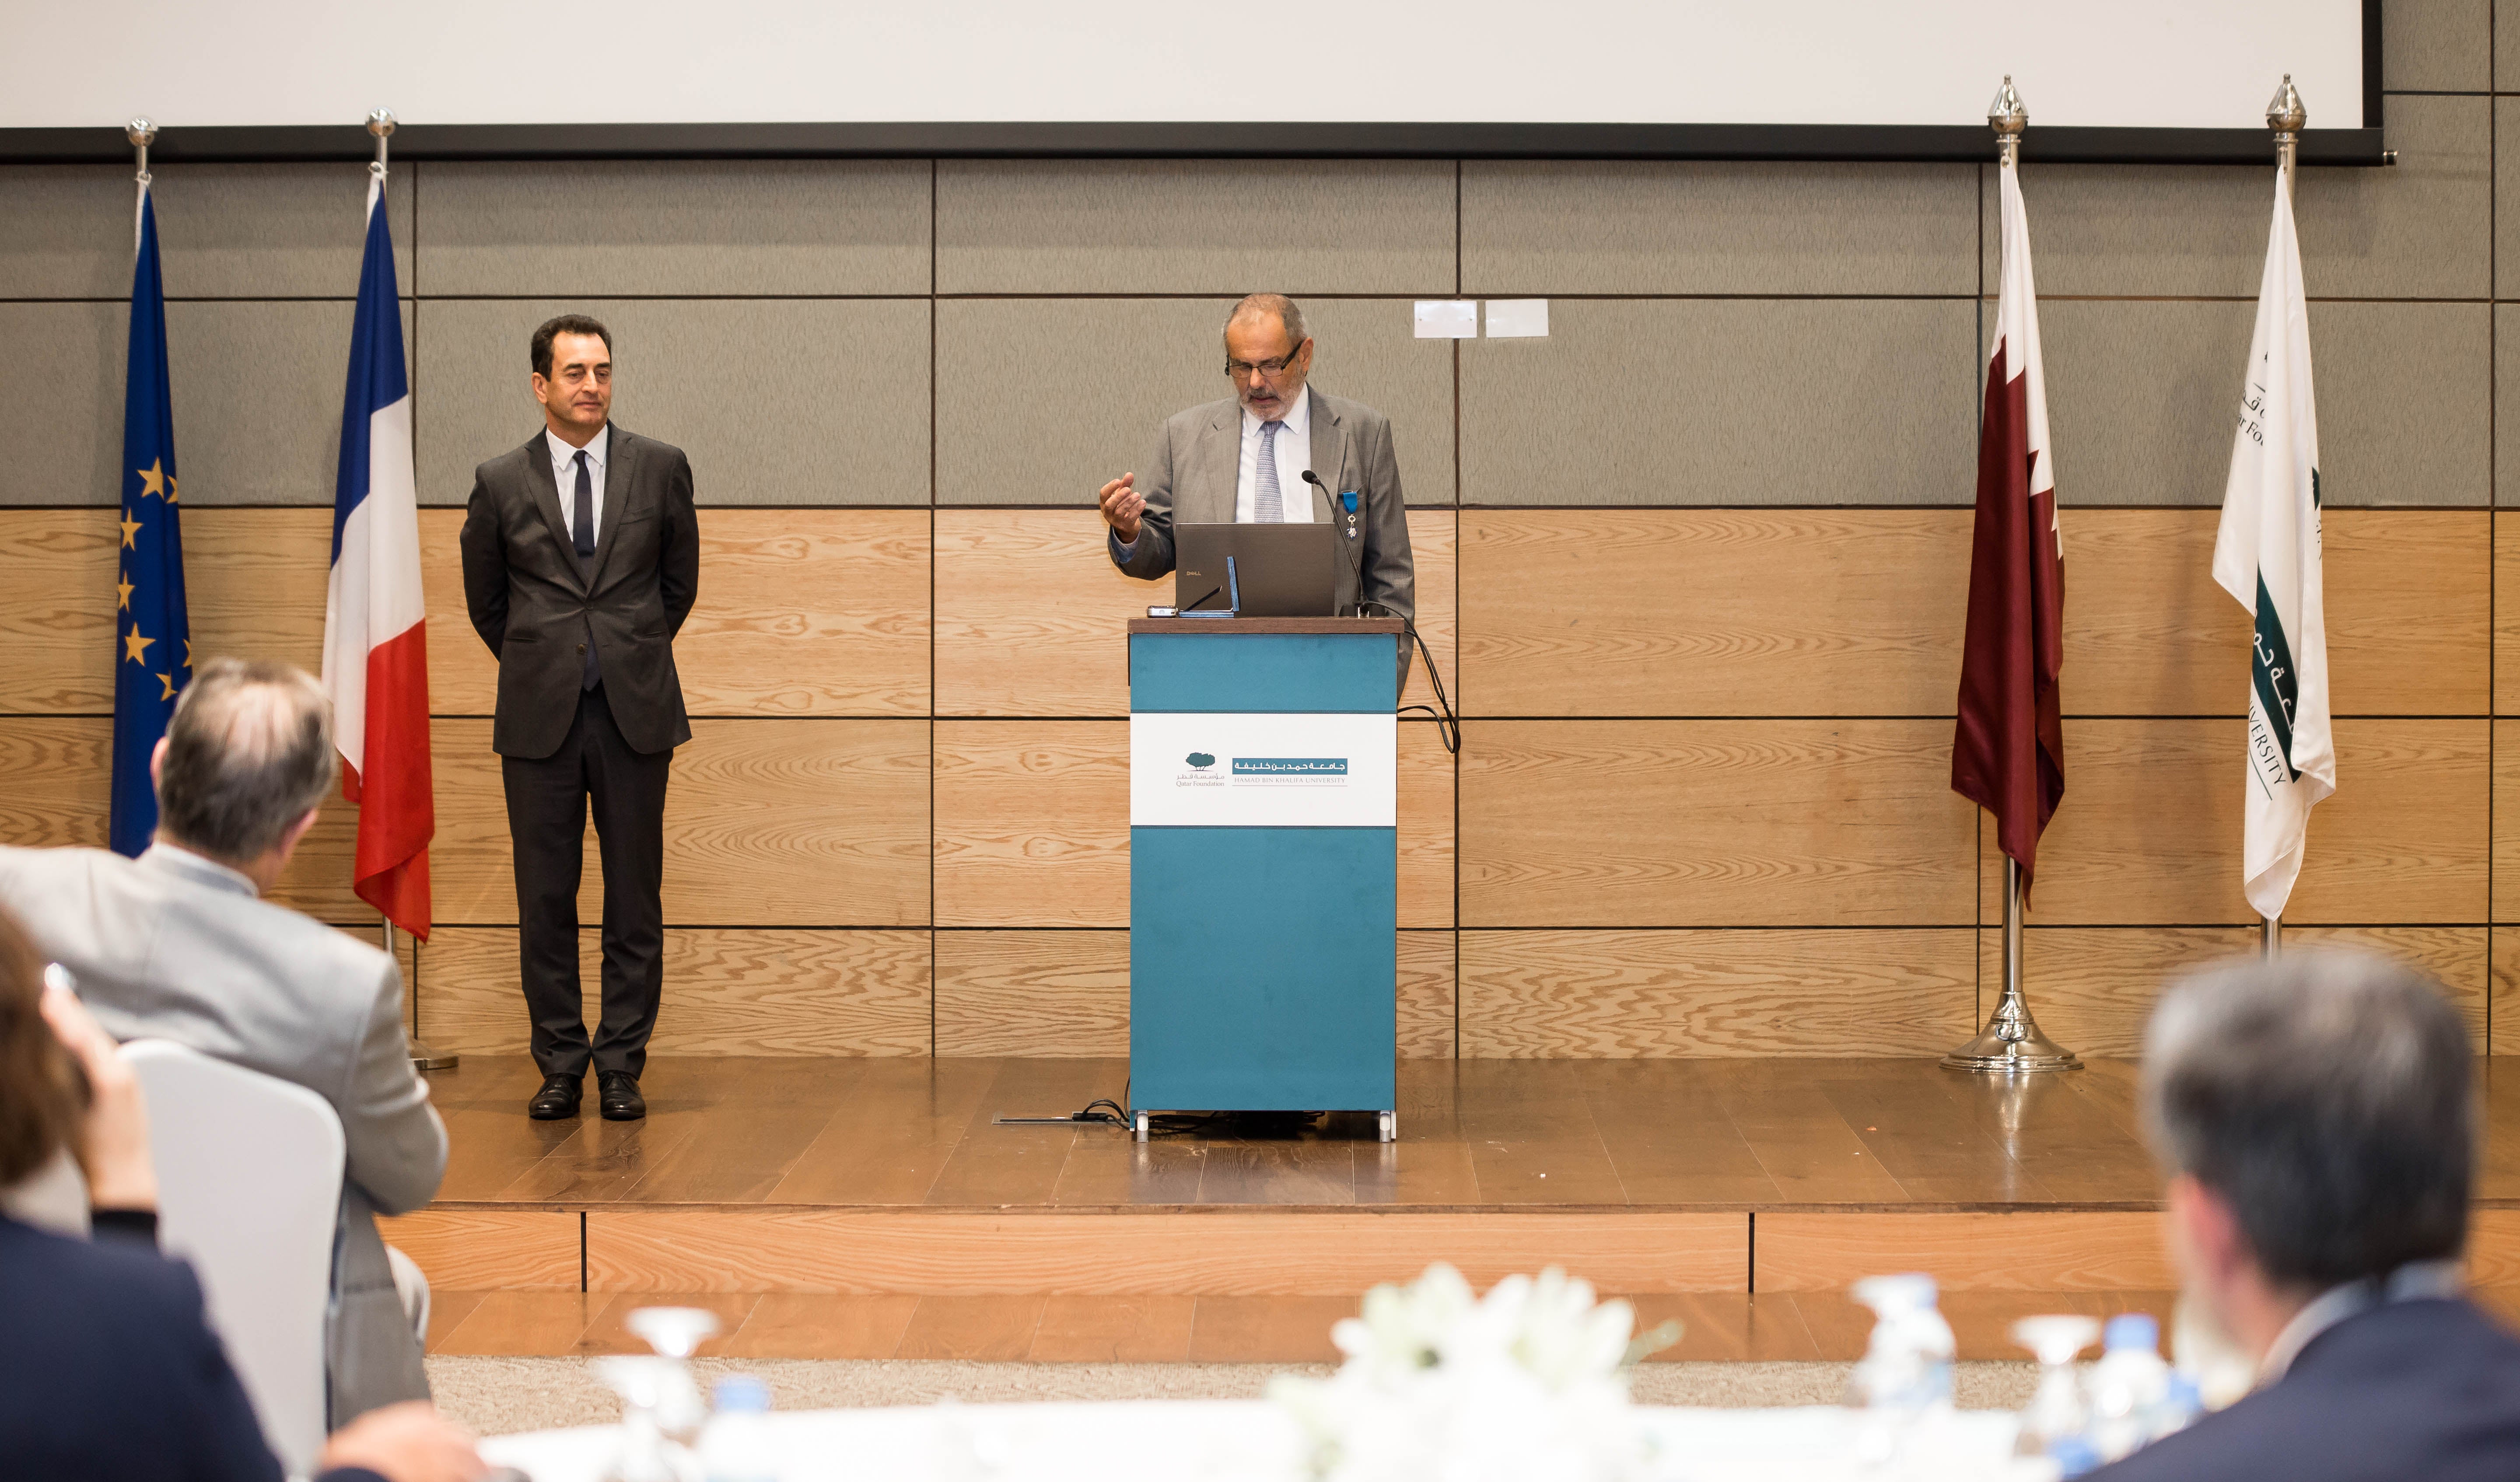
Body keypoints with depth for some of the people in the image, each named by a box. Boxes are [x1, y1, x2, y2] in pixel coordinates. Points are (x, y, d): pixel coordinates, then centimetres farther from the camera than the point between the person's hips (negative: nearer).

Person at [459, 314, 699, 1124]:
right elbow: (485, 601, 15)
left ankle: (621, 1067, 11)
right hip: (540, 717, 0)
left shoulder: (661, 468, 4)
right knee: (545, 901, 4)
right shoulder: (500, 482, 3)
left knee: (635, 898, 2)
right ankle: (560, 1066, 13)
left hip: (635, 713, 0)